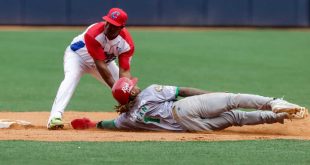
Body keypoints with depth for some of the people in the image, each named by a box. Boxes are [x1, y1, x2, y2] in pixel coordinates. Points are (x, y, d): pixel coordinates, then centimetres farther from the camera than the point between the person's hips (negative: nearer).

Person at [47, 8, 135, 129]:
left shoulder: (126, 43, -26)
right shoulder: (93, 34, -39)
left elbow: (124, 71, -28)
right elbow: (100, 66, -41)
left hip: (105, 60, 5)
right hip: (77, 55, -5)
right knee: (71, 77, -34)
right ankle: (55, 117, -47)